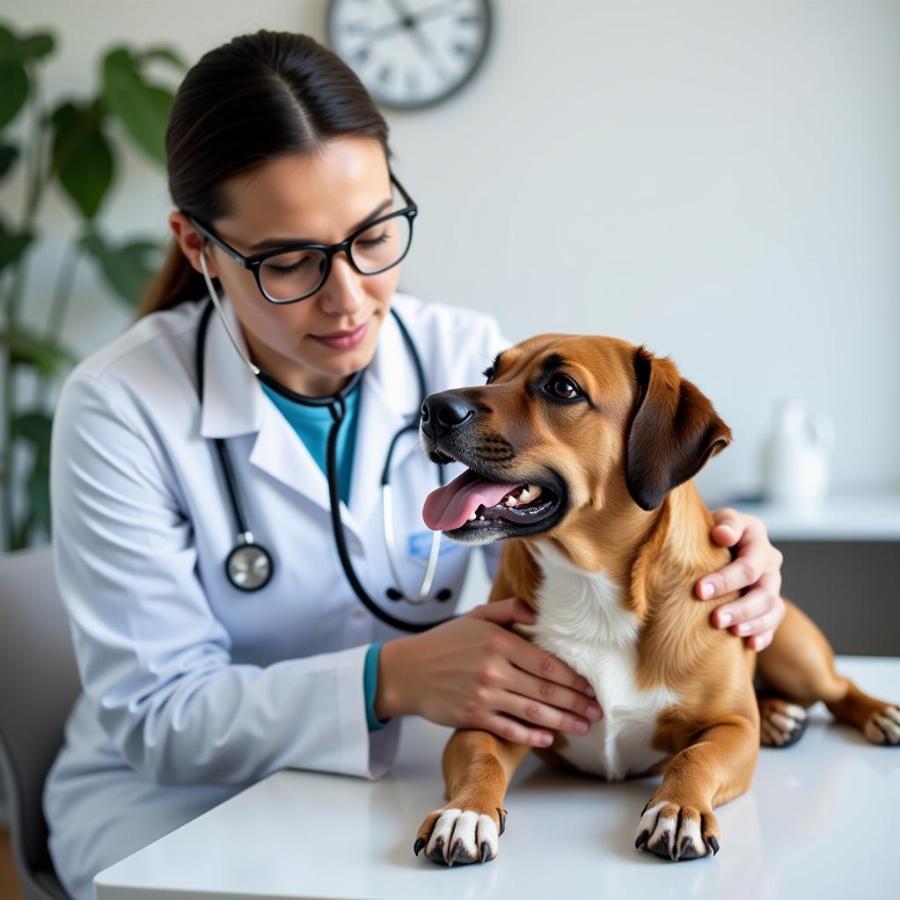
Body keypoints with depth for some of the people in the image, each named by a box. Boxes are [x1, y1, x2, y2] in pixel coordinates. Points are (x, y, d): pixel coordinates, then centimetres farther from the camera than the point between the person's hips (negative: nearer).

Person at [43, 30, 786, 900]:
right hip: (172, 799, -1)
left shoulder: (468, 358, -5)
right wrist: (388, 681, -32)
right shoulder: (119, 406, -16)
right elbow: (154, 717, -17)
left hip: (392, 781, 2)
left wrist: (710, 572, -27)